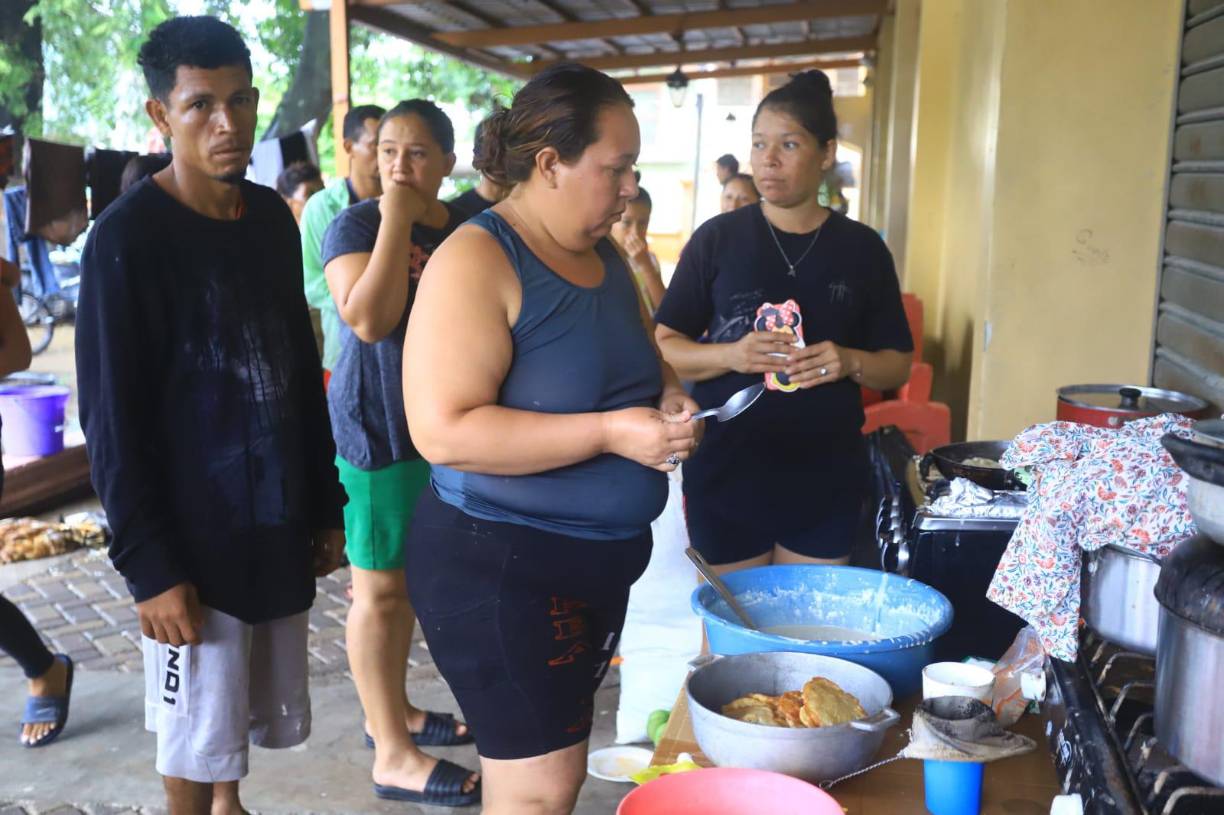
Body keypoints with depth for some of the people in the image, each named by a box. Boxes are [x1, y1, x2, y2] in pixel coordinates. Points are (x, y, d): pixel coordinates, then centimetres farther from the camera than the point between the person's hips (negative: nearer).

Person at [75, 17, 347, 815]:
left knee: (256, 712, 18)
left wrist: (327, 502, 11)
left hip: (278, 520, 6)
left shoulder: (273, 218, 5)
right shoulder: (127, 237, -13)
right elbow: (112, 419, -13)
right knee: (198, 733, 8)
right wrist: (149, 564, -14)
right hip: (194, 533, -5)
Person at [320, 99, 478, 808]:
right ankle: (393, 755, 11)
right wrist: (395, 219, -22)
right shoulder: (357, 225, -9)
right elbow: (370, 319, -25)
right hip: (382, 428, -7)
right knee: (382, 588, 1)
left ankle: (395, 710, 34)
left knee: (414, 576, 18)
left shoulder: (469, 227, 8)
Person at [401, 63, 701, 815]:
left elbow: (641, 358, 22)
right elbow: (443, 431, -27)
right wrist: (609, 433, -28)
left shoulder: (604, 254, 7)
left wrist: (669, 396, -2)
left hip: (598, 558, 8)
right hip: (500, 562, -8)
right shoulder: (477, 260, -19)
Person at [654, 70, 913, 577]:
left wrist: (850, 362, -13)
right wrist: (731, 354, -18)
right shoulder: (717, 239, -1)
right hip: (725, 472, -1)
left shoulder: (862, 249, 3)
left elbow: (898, 364, 8)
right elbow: (663, 348, 0)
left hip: (826, 476, 2)